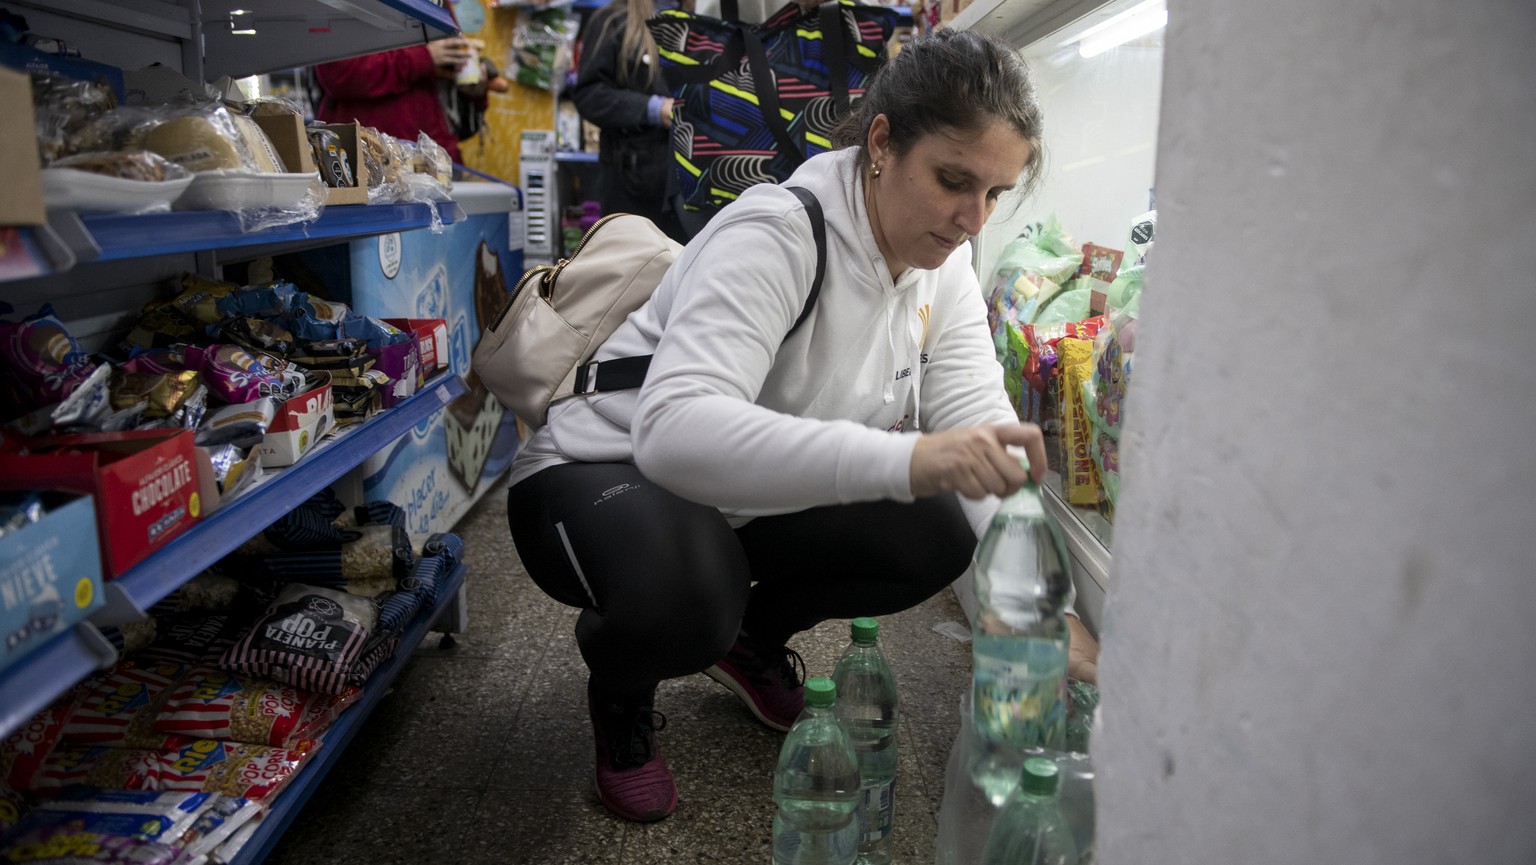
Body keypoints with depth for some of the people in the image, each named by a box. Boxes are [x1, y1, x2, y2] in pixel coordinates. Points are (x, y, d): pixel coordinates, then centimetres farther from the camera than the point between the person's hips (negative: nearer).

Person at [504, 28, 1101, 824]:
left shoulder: (943, 267, -6)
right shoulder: (778, 236, -30)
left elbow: (981, 427, -13)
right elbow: (674, 429, -45)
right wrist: (904, 458, -55)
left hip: (757, 494, 7)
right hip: (606, 469, -7)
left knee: (938, 535, -12)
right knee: (683, 598, -39)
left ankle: (752, 637, 16)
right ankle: (618, 684, 2)